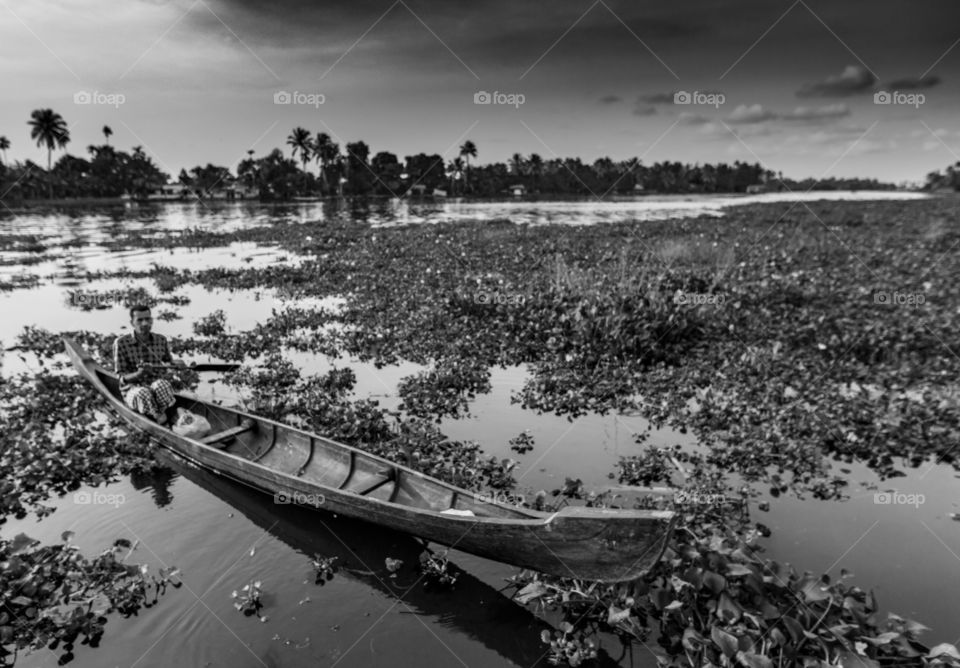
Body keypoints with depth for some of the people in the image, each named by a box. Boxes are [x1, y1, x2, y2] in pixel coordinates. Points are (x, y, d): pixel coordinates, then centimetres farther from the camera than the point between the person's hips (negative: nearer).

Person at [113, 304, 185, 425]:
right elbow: (123, 378, -8)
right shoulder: (121, 342, -8)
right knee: (143, 393, -38)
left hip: (155, 385, 2)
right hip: (132, 390, -2)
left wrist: (175, 362, -4)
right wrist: (139, 374, -29)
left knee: (162, 384, -35)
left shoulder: (161, 340, 1)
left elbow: (168, 360, 21)